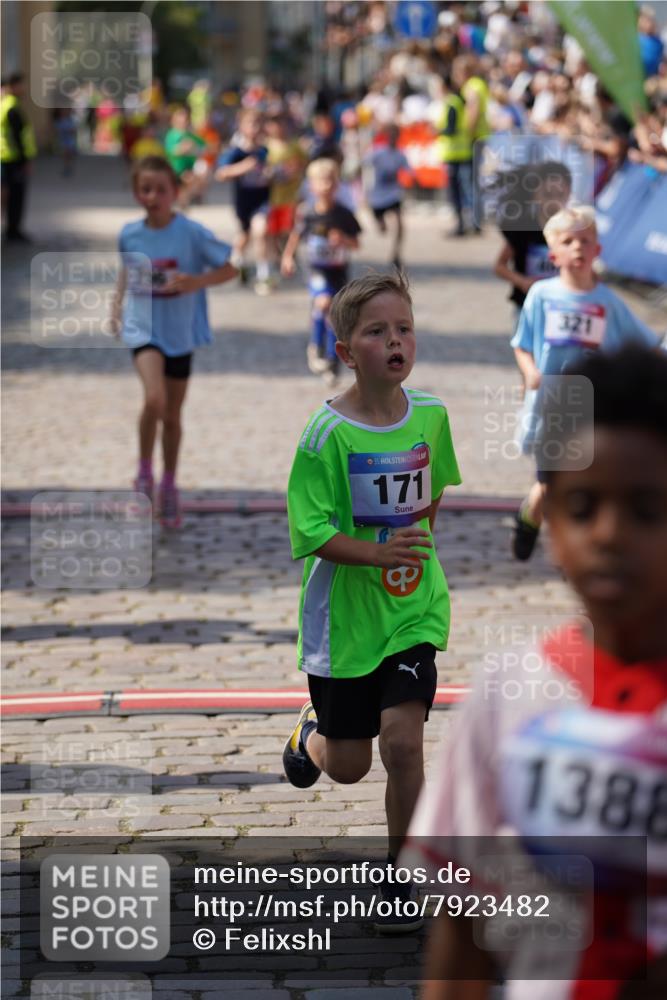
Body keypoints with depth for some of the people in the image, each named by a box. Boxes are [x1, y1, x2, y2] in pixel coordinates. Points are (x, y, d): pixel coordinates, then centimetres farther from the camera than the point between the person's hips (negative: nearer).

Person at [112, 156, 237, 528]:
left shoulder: (192, 233, -11)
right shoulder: (130, 235, -2)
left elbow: (229, 270, -5)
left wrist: (197, 282, -22)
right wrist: (119, 302, 3)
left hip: (181, 333, 0)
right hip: (144, 328, 0)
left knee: (173, 415, 12)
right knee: (155, 399, -25)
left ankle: (169, 486, 33)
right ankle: (145, 473, -3)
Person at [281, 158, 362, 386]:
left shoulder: (343, 214, -4)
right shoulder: (308, 214, -5)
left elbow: (356, 243, 0)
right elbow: (296, 236, 11)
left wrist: (343, 239, -20)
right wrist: (287, 258, 6)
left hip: (339, 271, 2)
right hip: (318, 270, -2)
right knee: (324, 302, -28)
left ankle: (332, 362, 20)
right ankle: (316, 349, -10)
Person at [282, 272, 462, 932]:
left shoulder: (431, 415, -3)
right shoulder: (327, 433, -16)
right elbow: (310, 530, -18)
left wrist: (419, 543, 10)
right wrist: (377, 552, -30)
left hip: (413, 609, 2)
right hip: (345, 613, -2)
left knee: (403, 742, -13)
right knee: (347, 766, 11)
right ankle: (312, 732, 48)